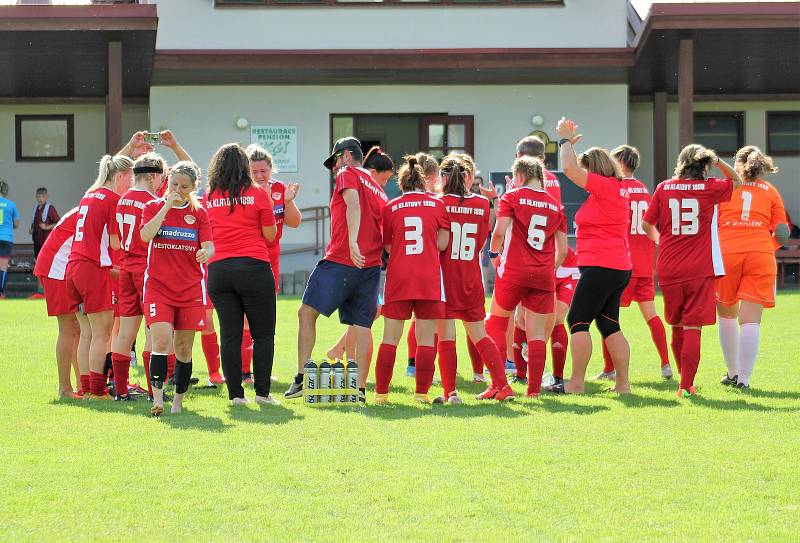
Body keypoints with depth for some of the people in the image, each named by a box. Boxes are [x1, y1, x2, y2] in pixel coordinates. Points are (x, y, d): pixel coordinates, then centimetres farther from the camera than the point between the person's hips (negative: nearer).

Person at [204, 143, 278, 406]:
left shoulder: (208, 198, 7)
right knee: (263, 334, 5)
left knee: (230, 334, 6)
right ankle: (262, 391, 0)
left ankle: (235, 393, 4)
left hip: (218, 269, 3)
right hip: (254, 266, -3)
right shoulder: (258, 194, -1)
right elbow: (270, 234, 3)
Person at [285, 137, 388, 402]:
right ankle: (360, 388, 1)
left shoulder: (348, 174, 2)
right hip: (371, 265, 7)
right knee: (362, 325, 6)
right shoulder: (378, 189, 24)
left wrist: (353, 242, -27)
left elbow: (353, 205, -16)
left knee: (307, 312, -1)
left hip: (341, 260, -7)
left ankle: (302, 378, -8)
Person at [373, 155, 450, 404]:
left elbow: (388, 247, 8)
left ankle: (381, 392, 3)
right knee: (426, 338, 4)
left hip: (398, 279, 0)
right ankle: (422, 392, 1)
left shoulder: (390, 208, 5)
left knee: (390, 338, 5)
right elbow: (442, 243, 1)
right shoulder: (436, 204, 4)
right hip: (429, 280, 0)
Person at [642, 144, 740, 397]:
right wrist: (716, 161, 8)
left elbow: (647, 224, 8)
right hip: (700, 269, -3)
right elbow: (736, 181, 18)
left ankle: (685, 380, 28)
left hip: (668, 269, 3)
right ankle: (686, 385, -10)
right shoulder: (709, 188, -2)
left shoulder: (664, 188, 3)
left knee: (677, 325, 16)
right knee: (693, 328, -3)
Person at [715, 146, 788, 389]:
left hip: (726, 253, 0)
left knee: (727, 315, 17)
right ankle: (743, 378, -12)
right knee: (750, 321, -2)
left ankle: (732, 373, 24)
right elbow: (782, 233, 7)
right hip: (760, 254, 0)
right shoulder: (770, 191, 13)